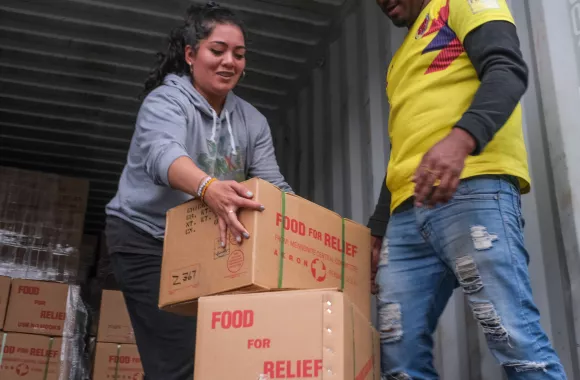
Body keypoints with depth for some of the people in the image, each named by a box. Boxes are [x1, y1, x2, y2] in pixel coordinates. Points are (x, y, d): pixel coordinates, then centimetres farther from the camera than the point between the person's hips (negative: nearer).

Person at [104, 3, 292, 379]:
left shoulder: (252, 121, 4)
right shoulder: (166, 101, -13)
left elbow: (272, 184, -3)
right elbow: (162, 153, -35)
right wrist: (209, 188, -55)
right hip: (147, 239, -5)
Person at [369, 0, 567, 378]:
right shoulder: (402, 61, 33)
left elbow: (507, 69, -8)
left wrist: (461, 137, -27)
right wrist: (377, 232, 24)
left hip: (472, 189, -7)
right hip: (406, 211, 8)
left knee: (515, 339, -15)